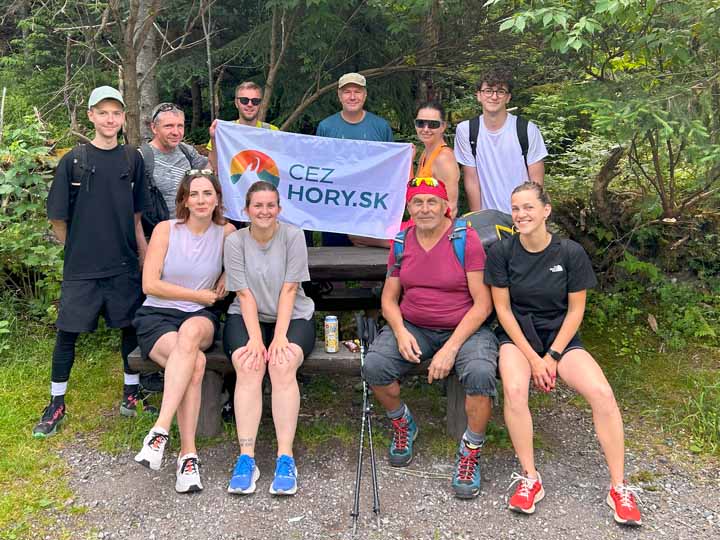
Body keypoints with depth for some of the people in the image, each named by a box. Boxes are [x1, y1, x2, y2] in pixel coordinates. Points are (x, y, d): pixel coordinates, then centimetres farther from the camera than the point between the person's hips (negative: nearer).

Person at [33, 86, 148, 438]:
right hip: (81, 267, -2)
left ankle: (131, 393, 25)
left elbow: (136, 215, 9)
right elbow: (57, 219, 2)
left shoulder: (132, 160, 4)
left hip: (125, 265, 2)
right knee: (67, 332, 2)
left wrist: (143, 252, 4)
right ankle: (56, 405, 17)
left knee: (131, 327, 8)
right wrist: (78, 247, 7)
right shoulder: (73, 160, -2)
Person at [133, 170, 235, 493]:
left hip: (200, 318, 2)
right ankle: (188, 453, -30)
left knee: (191, 332, -39)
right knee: (196, 362, -35)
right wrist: (198, 295, -6)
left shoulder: (226, 233, 4)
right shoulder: (166, 230, -2)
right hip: (156, 316, -1)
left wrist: (227, 275, 8)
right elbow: (149, 284, -7)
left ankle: (160, 429, -40)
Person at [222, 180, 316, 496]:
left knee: (283, 364, -30)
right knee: (248, 366, -28)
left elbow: (288, 290, -9)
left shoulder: (293, 236, -4)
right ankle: (246, 458, -29)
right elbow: (244, 294, -8)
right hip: (247, 318, 1)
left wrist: (280, 336, -18)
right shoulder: (235, 241, -1)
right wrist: (256, 339, -19)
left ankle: (285, 459, -30)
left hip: (292, 317, -1)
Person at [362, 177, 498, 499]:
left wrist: (451, 347, -21)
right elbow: (389, 299, 10)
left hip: (464, 328, -3)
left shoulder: (466, 239, -9)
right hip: (412, 327, 4)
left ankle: (470, 454, -7)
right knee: (374, 367, -23)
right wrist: (401, 332, -12)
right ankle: (402, 425, 9)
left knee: (480, 373, -33)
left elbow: (483, 304, -12)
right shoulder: (402, 241, 5)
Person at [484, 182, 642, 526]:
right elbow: (503, 308, -6)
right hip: (517, 336, -1)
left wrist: (552, 356, -10)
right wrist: (532, 358, -12)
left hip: (561, 336, 1)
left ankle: (619, 487, -7)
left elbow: (575, 310, -1)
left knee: (602, 394, -22)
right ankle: (530, 479, -15)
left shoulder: (571, 252, -6)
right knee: (514, 389, -32)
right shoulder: (502, 252, -7)